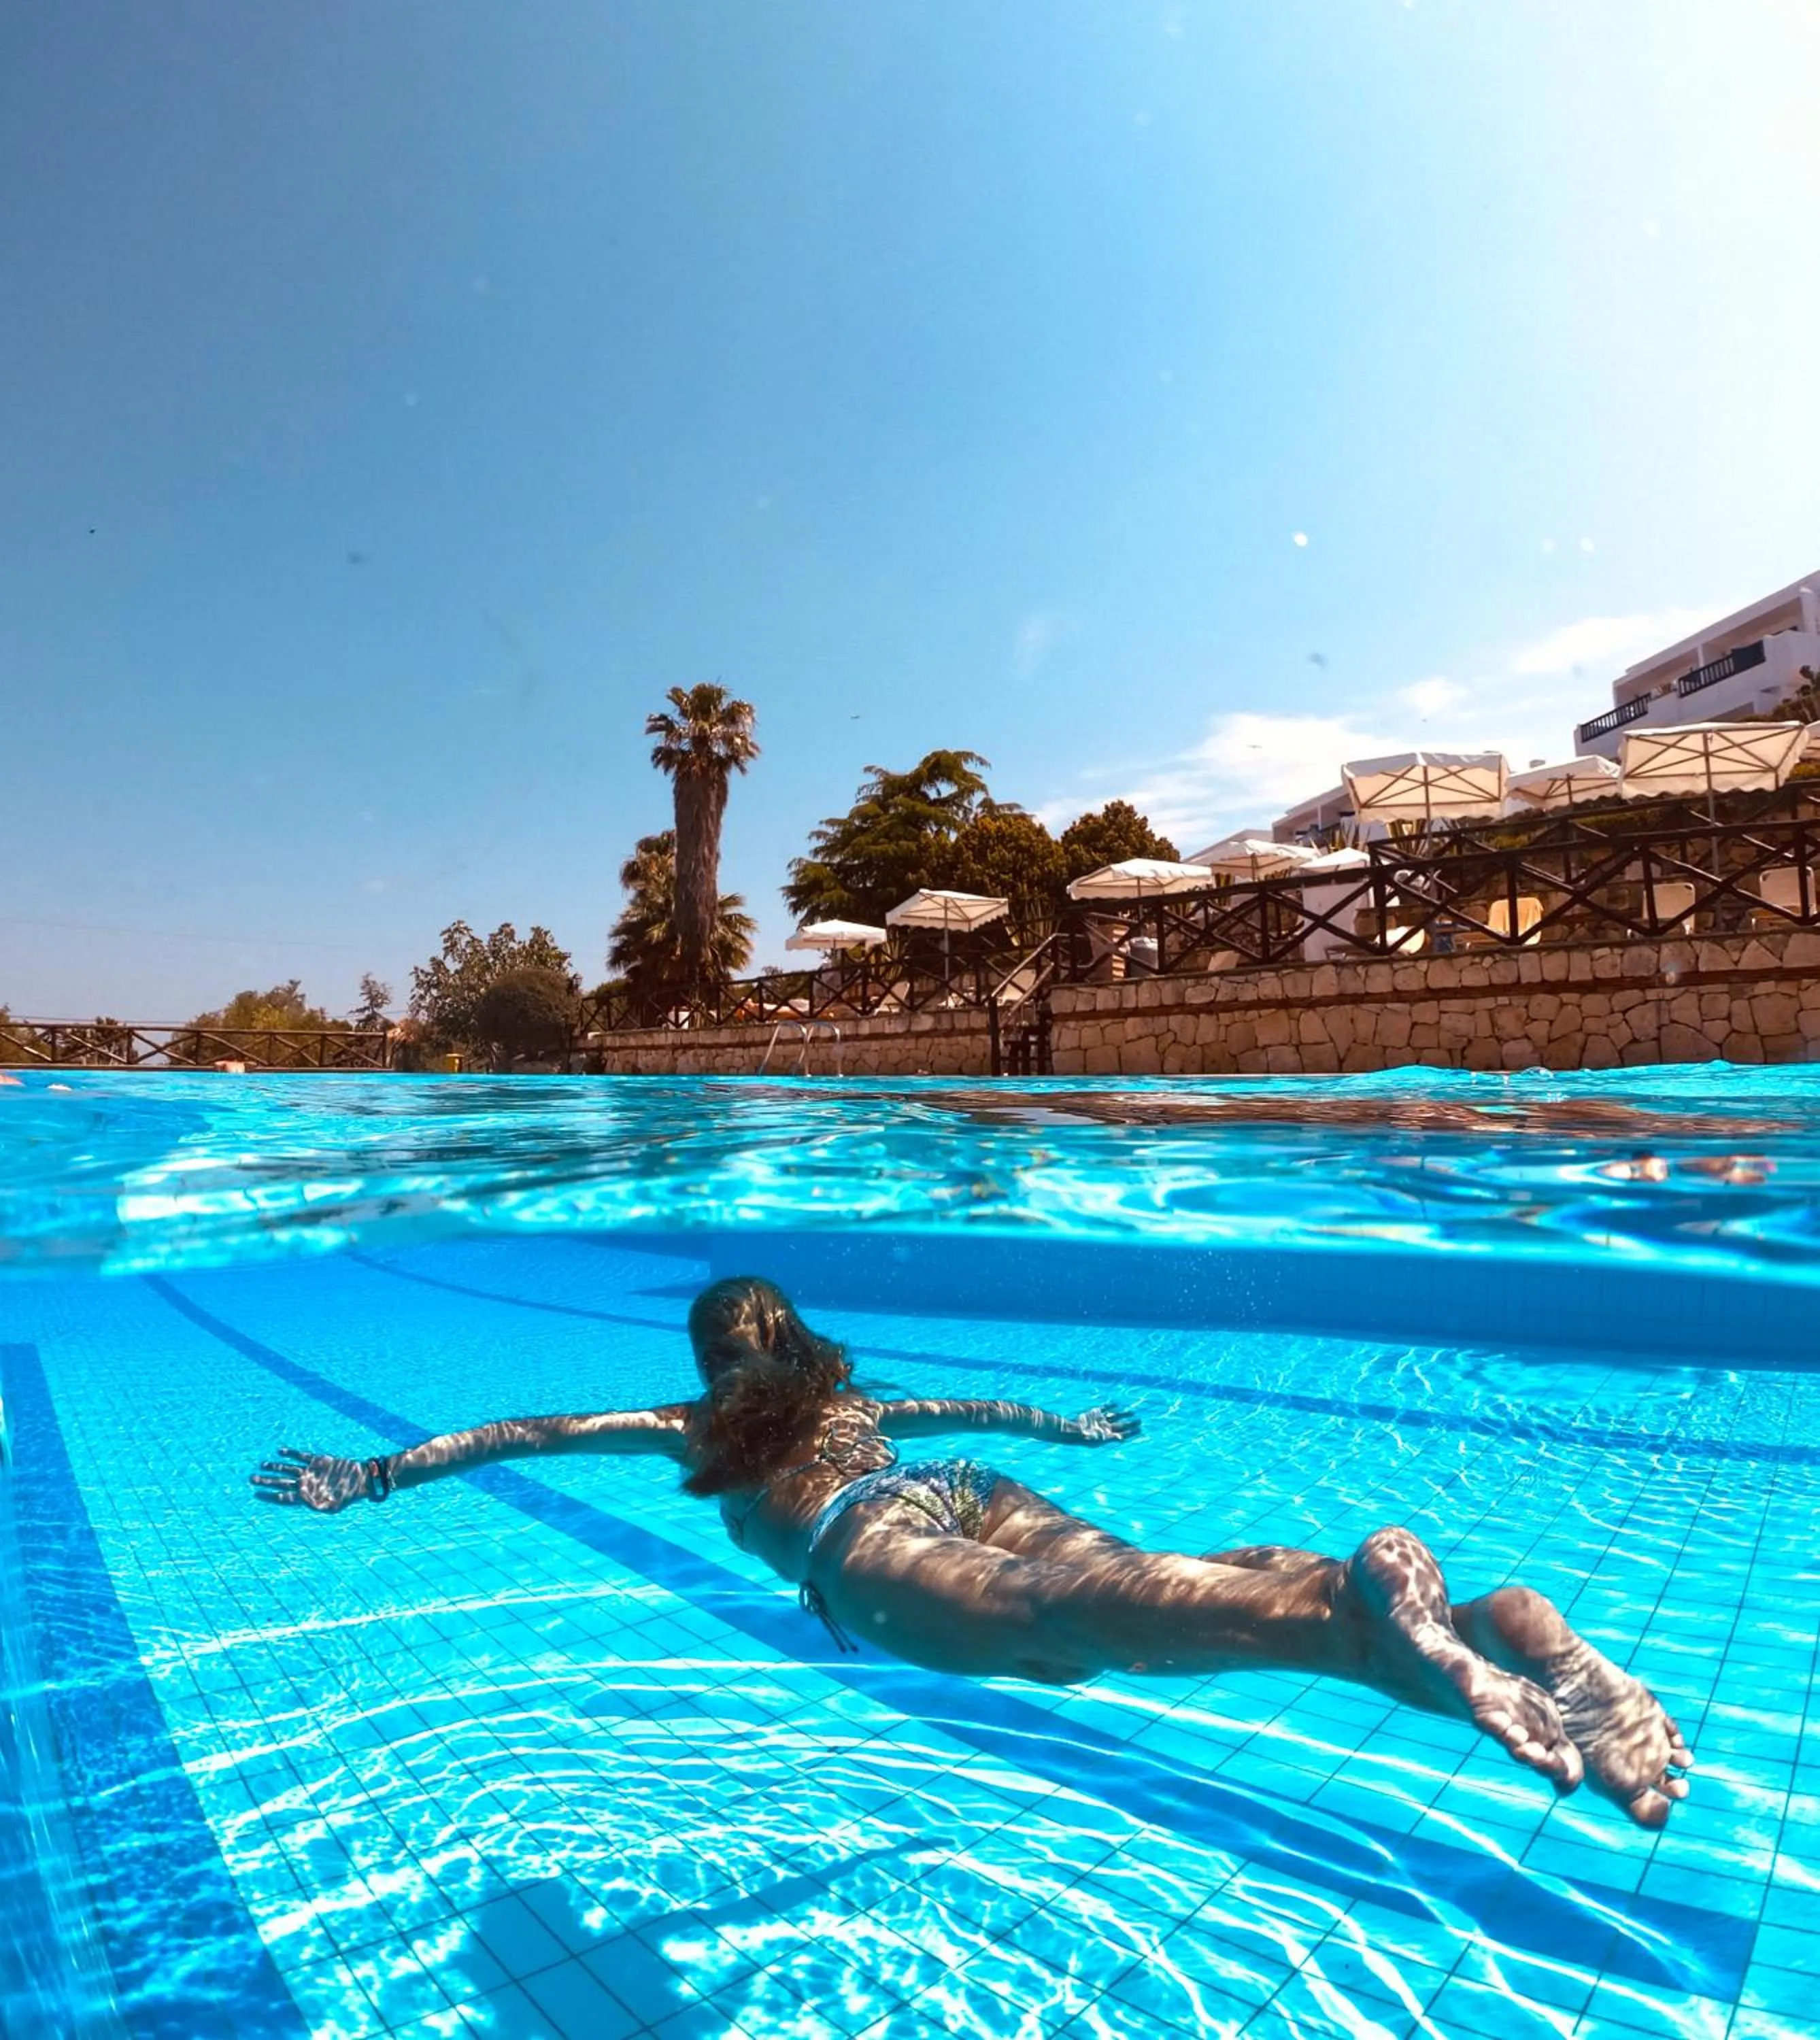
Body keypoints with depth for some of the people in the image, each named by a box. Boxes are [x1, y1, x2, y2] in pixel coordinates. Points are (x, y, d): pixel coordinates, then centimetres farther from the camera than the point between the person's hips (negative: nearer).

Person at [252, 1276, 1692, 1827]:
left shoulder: (698, 1430, 32)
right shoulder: (854, 1402, 41)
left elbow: (522, 1433, 39)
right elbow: (983, 1408, 54)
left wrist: (372, 1478, 51)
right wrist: (1072, 1425, 72)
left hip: (873, 1549, -5)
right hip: (975, 1496, 5)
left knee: (1063, 1617, -32)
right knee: (1140, 1592, -20)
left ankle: (1366, 1602, -59)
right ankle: (1485, 1625, -42)